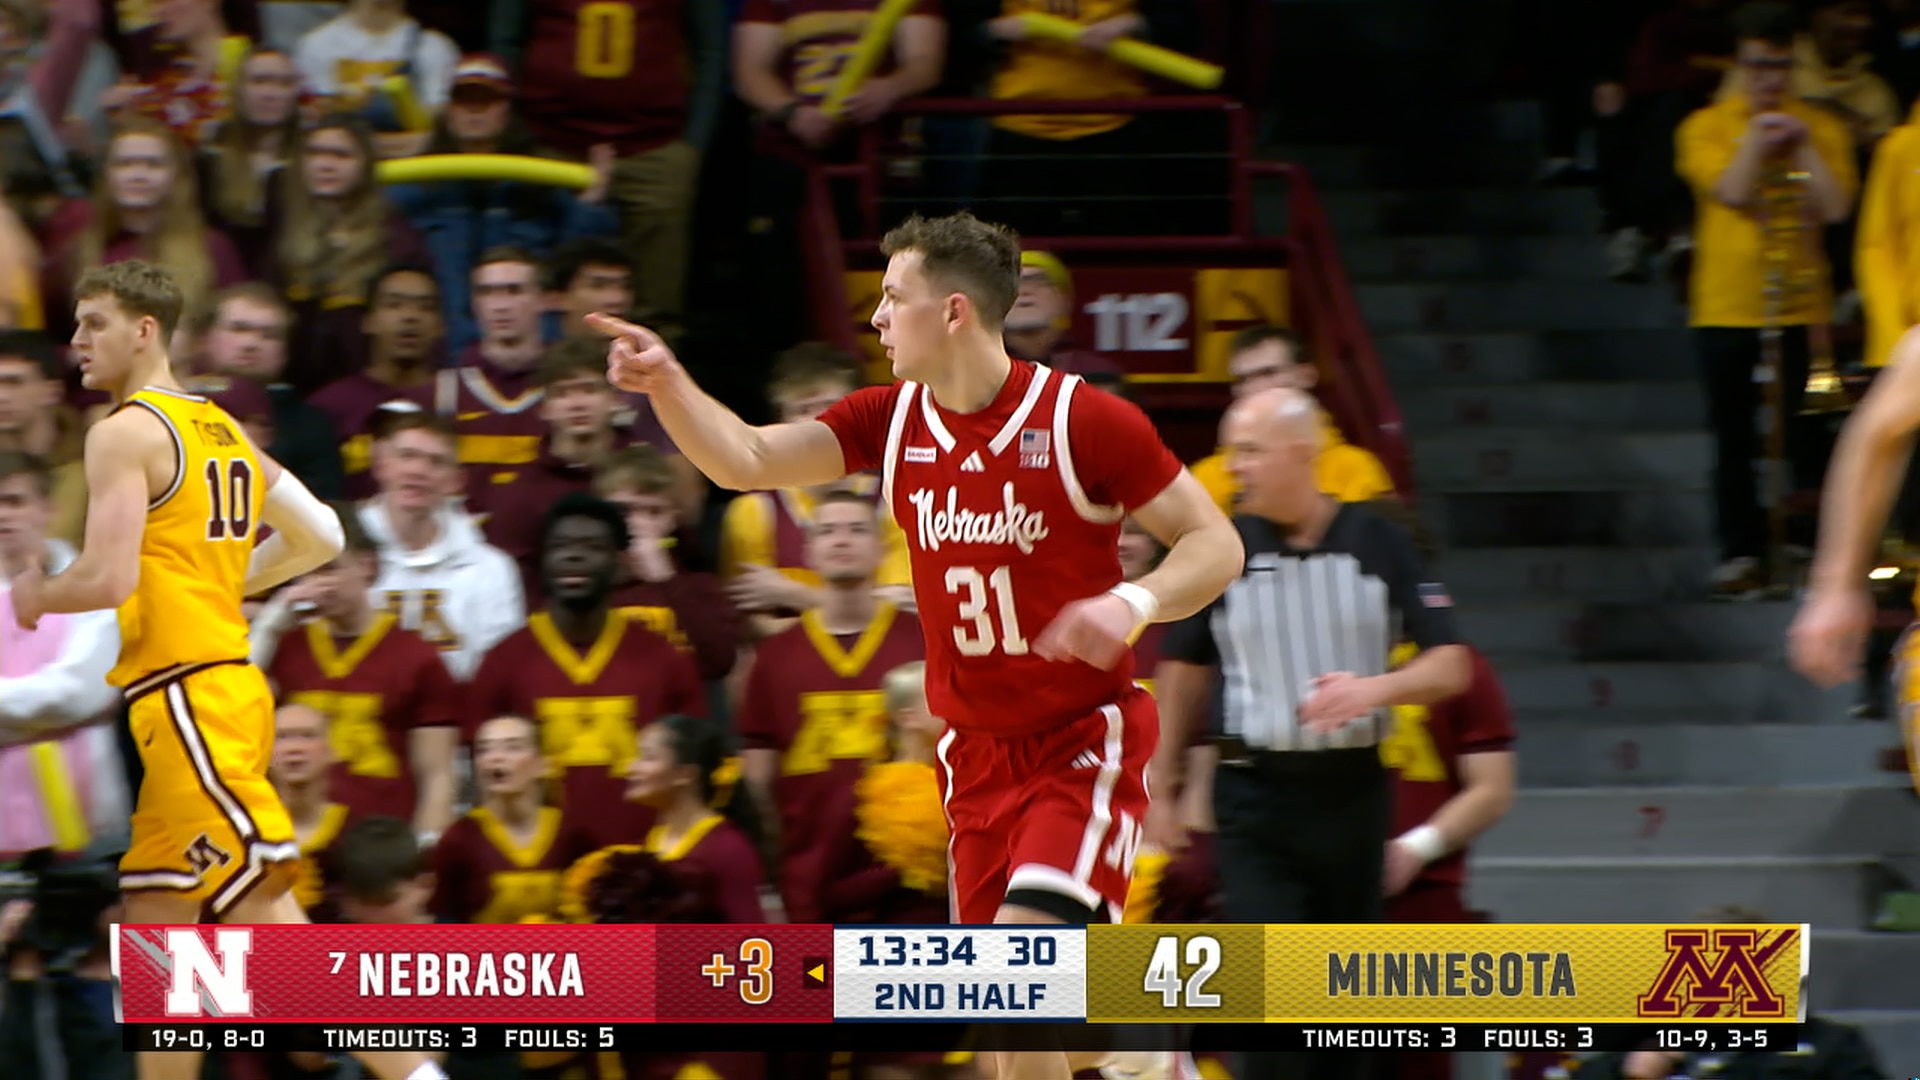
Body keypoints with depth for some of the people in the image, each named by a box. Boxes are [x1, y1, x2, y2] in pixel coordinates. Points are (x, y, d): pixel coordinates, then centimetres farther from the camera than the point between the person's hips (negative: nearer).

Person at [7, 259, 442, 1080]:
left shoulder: (124, 433, -11)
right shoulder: (220, 430, 16)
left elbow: (108, 580, -21)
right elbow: (321, 538, 21)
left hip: (185, 701, -9)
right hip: (221, 680, 9)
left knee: (269, 917, -13)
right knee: (153, 923, 12)